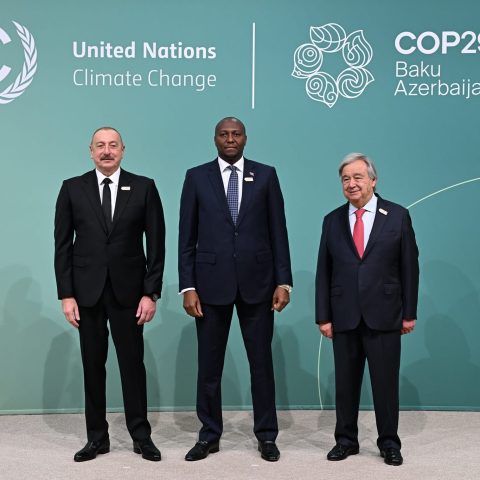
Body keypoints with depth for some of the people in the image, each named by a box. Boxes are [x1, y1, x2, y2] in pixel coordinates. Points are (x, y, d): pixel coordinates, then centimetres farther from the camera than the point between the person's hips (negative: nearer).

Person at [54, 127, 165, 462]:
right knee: (93, 365, 7)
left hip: (127, 290, -1)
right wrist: (66, 294, -4)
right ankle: (97, 437, 18)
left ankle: (141, 435, 16)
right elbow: (63, 245, 3)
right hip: (86, 291, 1)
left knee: (133, 363, 4)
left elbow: (156, 244, 0)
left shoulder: (144, 187, 1)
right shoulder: (72, 189, 3)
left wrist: (151, 293, -6)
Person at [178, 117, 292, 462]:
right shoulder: (197, 177, 4)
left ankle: (266, 436, 19)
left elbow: (278, 231, 3)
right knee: (209, 364, 7)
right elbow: (187, 237, 2)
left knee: (262, 361, 7)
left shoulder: (266, 175, 5)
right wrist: (188, 286, -5)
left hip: (257, 281, 0)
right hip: (211, 281, 0)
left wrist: (283, 281, -3)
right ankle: (209, 435, 21)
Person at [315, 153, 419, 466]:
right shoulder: (333, 220, 6)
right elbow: (324, 272, 5)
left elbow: (409, 267, 1)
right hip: (344, 317, 2)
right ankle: (346, 440, 22)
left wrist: (410, 312, -1)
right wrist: (323, 316, 1)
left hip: (383, 316, -2)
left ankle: (389, 443, 19)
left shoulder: (398, 216, 0)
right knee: (346, 382, 9)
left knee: (386, 382, 5)